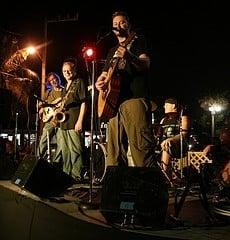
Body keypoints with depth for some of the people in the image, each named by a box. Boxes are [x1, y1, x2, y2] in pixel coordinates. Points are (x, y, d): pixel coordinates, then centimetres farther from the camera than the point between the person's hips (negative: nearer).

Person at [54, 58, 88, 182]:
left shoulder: (80, 82, -3)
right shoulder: (66, 86, 21)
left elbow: (84, 102, -10)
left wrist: (80, 121, -17)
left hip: (74, 122, -9)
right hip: (63, 122, 9)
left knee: (75, 151, -7)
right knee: (63, 151, 11)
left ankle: (77, 177, -1)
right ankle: (65, 175, 20)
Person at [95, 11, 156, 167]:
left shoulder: (138, 41, 9)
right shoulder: (112, 51, 28)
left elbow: (145, 65, -7)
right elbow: (106, 74, 31)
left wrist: (129, 57, -27)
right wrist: (99, 82, 6)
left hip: (135, 97, -7)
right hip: (113, 101, 7)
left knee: (141, 146, -18)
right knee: (115, 150, 6)